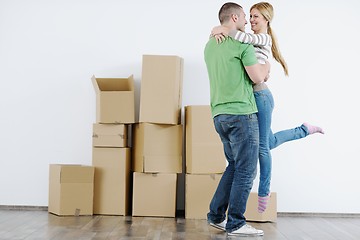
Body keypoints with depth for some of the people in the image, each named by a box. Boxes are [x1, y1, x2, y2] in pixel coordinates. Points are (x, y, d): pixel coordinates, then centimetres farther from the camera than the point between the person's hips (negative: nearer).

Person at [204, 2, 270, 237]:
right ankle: (236, 223, 3)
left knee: (234, 166, 17)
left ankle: (217, 216, 19)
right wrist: (267, 65, 7)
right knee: (246, 170, -2)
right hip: (241, 113, -8)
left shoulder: (209, 46, 16)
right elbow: (257, 77, -11)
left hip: (220, 114, 9)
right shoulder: (242, 43, -8)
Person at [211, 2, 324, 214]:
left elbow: (247, 38, -29)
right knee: (269, 142, 21)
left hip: (260, 95, -9)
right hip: (250, 97, 9)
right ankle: (305, 130, 39)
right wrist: (218, 31, -9)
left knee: (262, 147, 1)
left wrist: (221, 29, -27)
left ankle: (264, 192, 13)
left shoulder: (264, 39, -7)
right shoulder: (251, 41, 17)